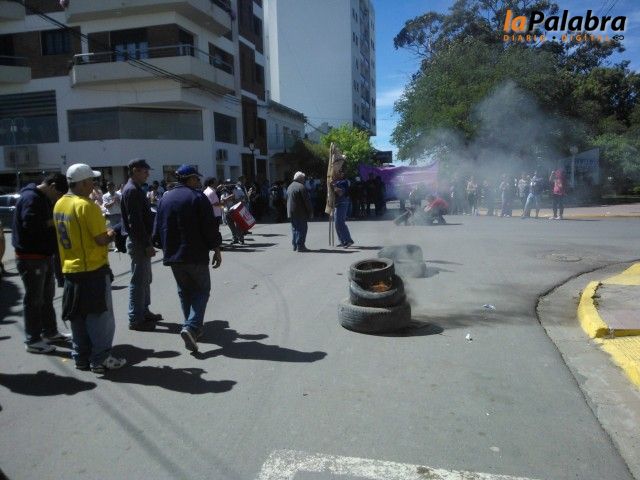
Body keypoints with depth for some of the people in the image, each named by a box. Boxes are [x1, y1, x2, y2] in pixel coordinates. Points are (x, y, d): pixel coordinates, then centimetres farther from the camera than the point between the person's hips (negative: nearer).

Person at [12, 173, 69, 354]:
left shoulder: (43, 198, 14)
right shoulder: (31, 198, -18)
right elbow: (31, 224, -28)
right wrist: (52, 222, -16)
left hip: (45, 255, 10)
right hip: (31, 257, -10)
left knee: (47, 297, 18)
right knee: (34, 299, -1)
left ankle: (49, 332, 31)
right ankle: (33, 341, 9)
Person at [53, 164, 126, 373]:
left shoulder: (59, 204, 7)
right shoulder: (87, 206, -18)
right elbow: (101, 239, -19)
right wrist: (110, 235, 2)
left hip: (70, 269, 8)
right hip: (93, 269, -8)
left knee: (78, 317, 15)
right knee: (101, 316, 3)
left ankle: (81, 358, 23)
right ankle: (101, 359, 8)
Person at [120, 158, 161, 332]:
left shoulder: (135, 189, 16)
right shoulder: (132, 190, -16)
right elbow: (135, 221, -22)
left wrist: (147, 242, 18)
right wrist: (147, 244, -22)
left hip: (141, 241, 10)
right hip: (138, 241, -10)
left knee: (145, 278, 17)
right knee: (139, 280, -4)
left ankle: (144, 312, 27)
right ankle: (135, 319, 3)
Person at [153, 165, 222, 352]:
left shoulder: (165, 198, 10)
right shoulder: (198, 197, -8)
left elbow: (157, 229, 13)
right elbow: (210, 227, -12)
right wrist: (216, 249, -4)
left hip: (173, 255, 6)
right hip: (196, 255, -5)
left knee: (184, 291, 18)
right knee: (202, 289, 6)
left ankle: (192, 329, 23)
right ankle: (192, 326, -13)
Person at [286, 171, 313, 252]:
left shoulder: (290, 187, 15)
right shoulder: (301, 187, -14)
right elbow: (307, 201, -14)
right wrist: (310, 211, -7)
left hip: (291, 212, 9)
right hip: (300, 213, -9)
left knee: (294, 229, 14)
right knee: (302, 228, -4)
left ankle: (295, 246, 16)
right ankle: (300, 246, -5)